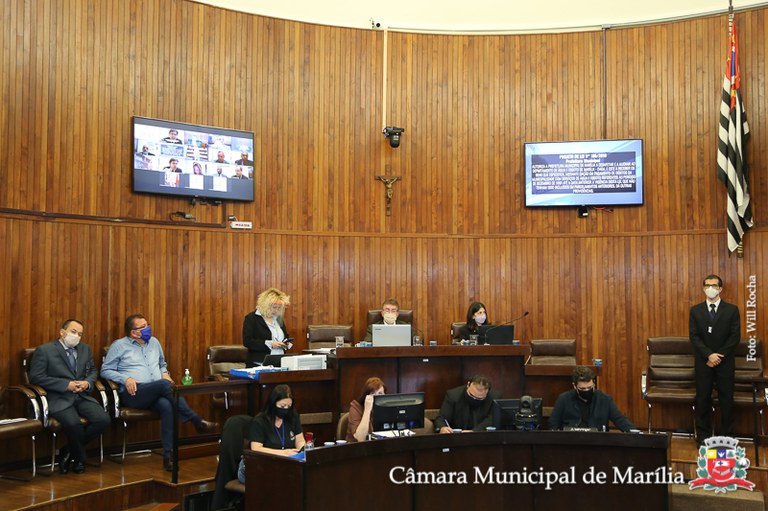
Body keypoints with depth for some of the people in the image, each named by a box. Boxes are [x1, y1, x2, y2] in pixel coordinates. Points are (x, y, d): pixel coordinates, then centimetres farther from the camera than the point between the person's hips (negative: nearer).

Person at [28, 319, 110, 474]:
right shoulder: (44, 350, 0)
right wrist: (66, 385, -13)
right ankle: (79, 458, -2)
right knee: (73, 423, -33)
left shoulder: (85, 349, 18)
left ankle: (68, 451, 1)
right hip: (58, 399, -5)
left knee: (103, 419, -20)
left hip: (82, 397, 5)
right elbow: (36, 377, -7)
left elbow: (93, 370, 25)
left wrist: (87, 383, 0)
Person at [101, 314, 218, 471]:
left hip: (156, 394, 4)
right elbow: (105, 370, 6)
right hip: (133, 394, -4)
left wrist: (165, 373, 11)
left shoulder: (154, 342, 22)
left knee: (167, 405, -35)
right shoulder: (119, 345, 8)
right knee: (164, 384, -35)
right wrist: (125, 378, -10)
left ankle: (168, 456, -38)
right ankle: (198, 422, -27)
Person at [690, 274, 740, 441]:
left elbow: (735, 336, -3)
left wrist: (719, 356, -11)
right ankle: (703, 436, 11)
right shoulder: (695, 310, 5)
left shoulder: (732, 310, 2)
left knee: (726, 399, 3)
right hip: (703, 362, 1)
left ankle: (726, 437, 13)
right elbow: (694, 336, -2)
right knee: (703, 398, 4)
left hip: (725, 362, -1)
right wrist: (709, 355, -14)